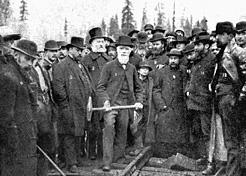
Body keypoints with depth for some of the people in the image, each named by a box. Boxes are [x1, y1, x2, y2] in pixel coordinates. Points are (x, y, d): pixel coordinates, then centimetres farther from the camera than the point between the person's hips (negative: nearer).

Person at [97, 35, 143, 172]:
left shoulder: (132, 68, 14)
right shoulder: (109, 66, 0)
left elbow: (138, 88, 22)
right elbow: (100, 87, -2)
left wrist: (138, 101, 6)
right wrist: (105, 100, -16)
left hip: (125, 104, 5)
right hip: (111, 103, -4)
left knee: (122, 133, 9)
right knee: (109, 128, -19)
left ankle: (118, 160, 23)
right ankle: (107, 162, -17)